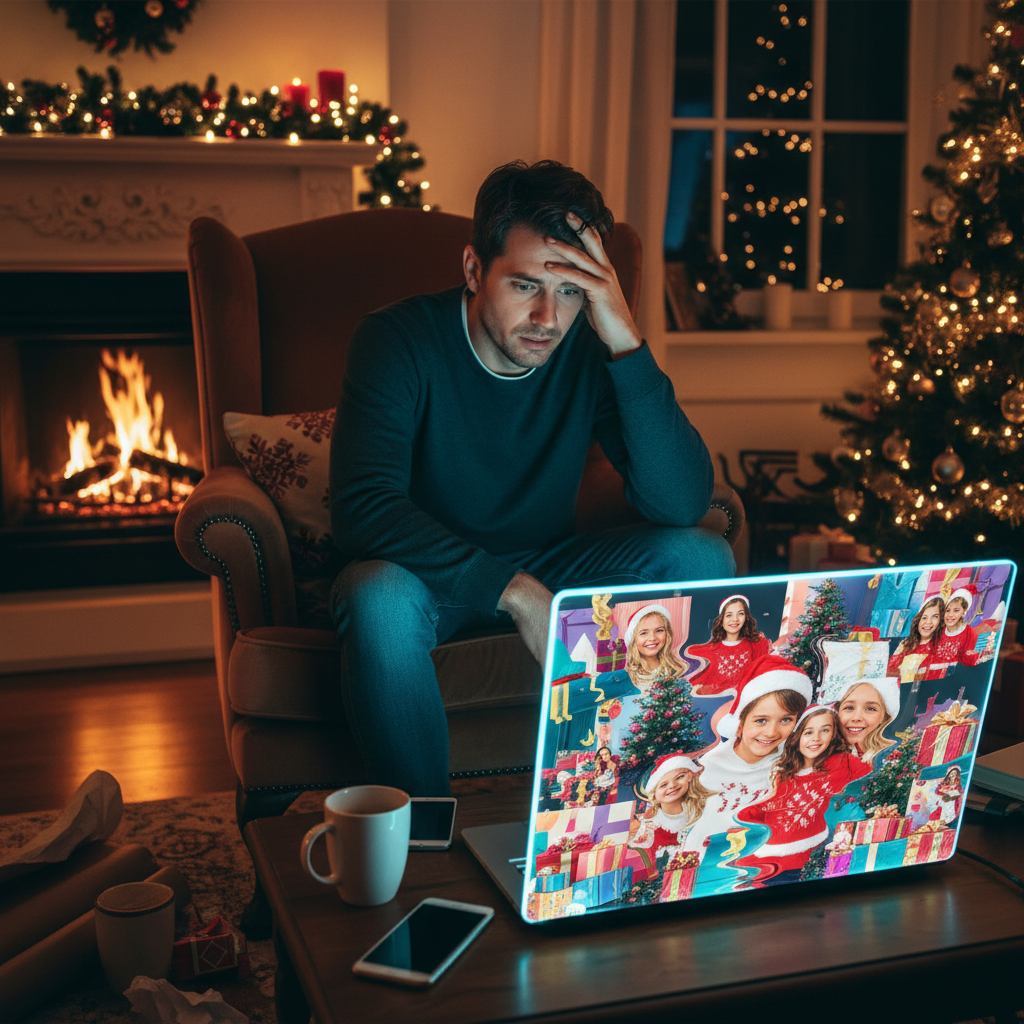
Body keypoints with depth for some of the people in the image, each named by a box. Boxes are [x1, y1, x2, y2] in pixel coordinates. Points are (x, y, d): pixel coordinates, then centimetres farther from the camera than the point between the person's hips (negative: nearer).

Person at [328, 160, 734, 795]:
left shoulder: (593, 352, -12)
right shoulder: (398, 341, -19)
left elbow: (682, 505, -23)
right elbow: (363, 509, -30)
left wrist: (628, 343, -32)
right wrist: (510, 590, -39)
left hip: (545, 571, 3)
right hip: (427, 569, -3)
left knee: (704, 560, -19)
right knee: (380, 596, -38)